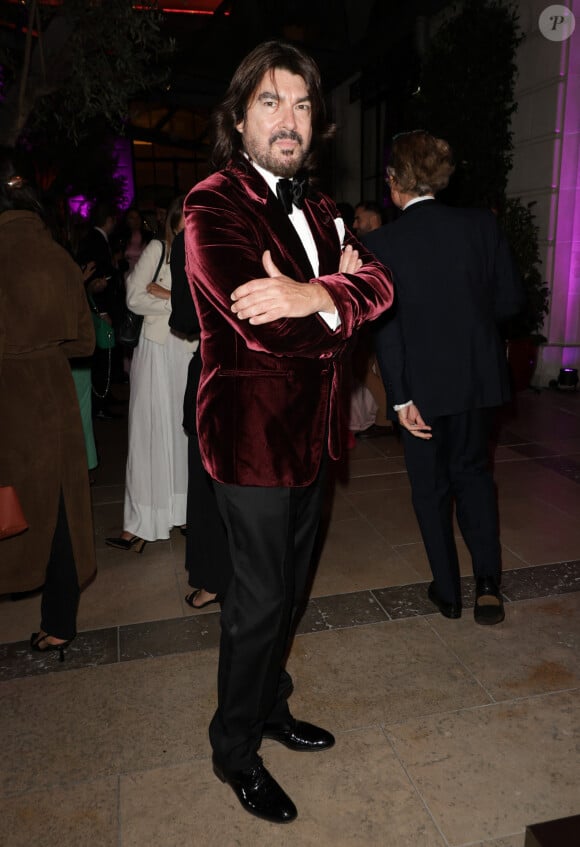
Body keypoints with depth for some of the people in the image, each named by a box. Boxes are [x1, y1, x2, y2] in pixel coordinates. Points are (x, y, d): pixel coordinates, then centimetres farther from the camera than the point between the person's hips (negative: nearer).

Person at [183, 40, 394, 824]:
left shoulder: (315, 207, 14)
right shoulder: (213, 206, -13)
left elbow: (378, 282, -1)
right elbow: (266, 327, -26)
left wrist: (315, 295, -21)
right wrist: (341, 299, -11)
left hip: (311, 431, 8)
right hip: (255, 435, -8)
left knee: (289, 589, 21)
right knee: (259, 600, 6)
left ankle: (270, 708, 45)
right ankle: (235, 752, 31)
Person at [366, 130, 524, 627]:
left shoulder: (382, 243, -11)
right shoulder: (481, 225, -4)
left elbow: (386, 326, -15)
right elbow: (510, 298, 0)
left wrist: (401, 399, -12)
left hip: (422, 384, -2)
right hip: (478, 375, 3)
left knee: (431, 485, 13)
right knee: (473, 471, 22)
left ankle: (448, 590, 25)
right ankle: (487, 581, 15)